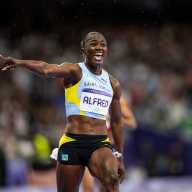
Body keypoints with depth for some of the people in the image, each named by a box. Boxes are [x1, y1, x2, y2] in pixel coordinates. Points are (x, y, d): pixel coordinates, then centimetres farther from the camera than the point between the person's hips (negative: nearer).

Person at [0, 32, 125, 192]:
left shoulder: (113, 84, 13)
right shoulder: (74, 72, -2)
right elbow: (46, 69, -23)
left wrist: (120, 157, 22)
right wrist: (18, 63, -43)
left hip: (101, 144, 3)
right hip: (72, 143, -3)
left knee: (112, 177, -30)